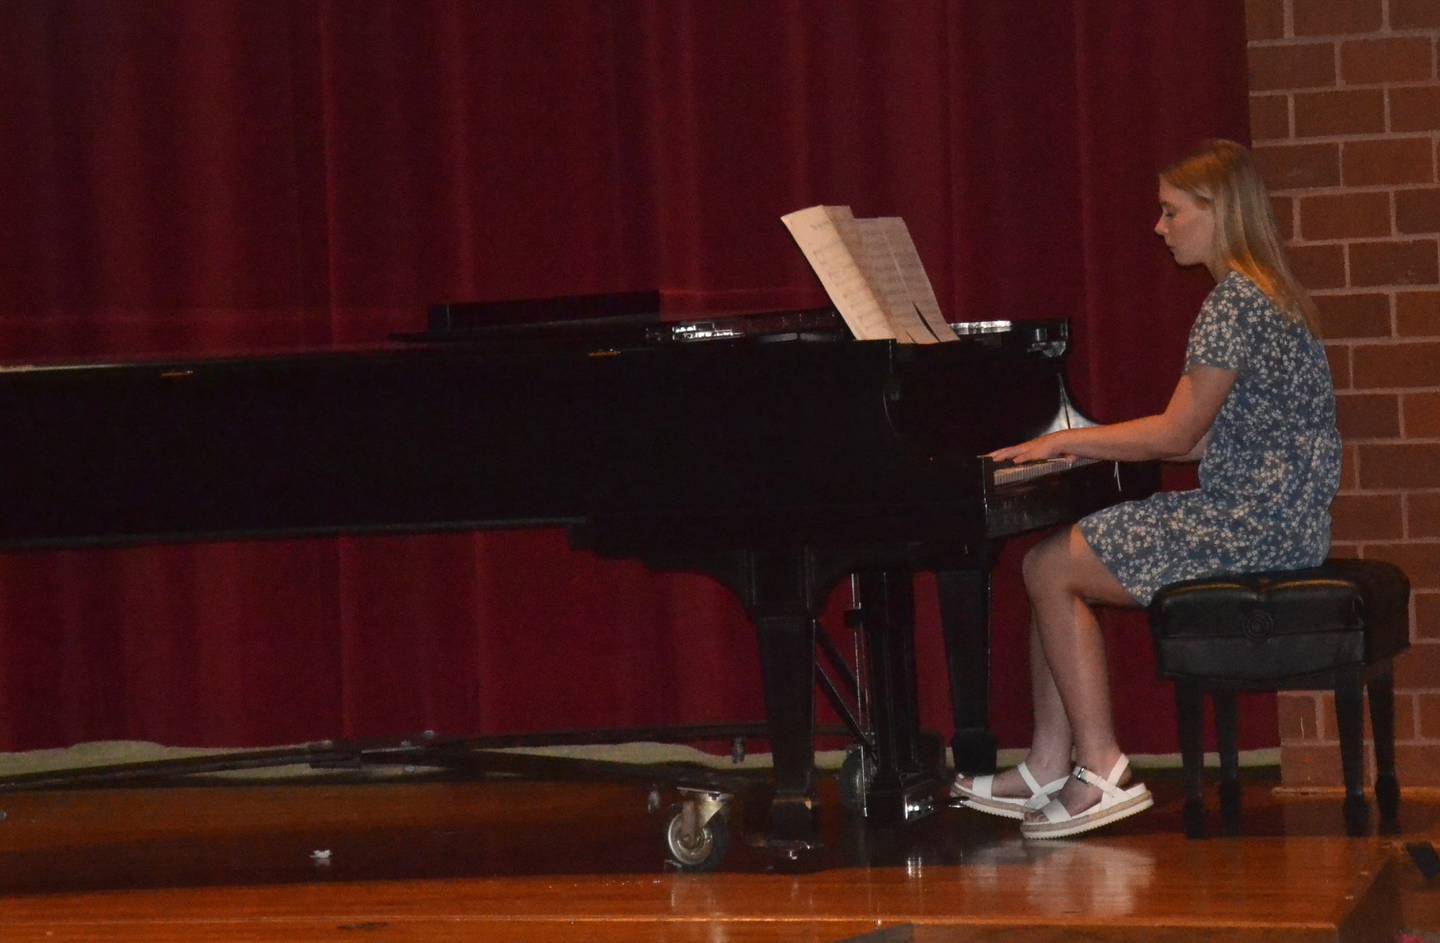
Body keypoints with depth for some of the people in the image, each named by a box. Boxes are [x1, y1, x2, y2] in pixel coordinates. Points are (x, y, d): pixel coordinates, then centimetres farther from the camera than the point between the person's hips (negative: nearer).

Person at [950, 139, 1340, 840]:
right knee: (1053, 563, 8)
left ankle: (1104, 773, -9)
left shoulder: (1236, 302, -15)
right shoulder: (1264, 295, 18)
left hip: (1254, 523, -10)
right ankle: (1050, 769, 3)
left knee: (1050, 569, -10)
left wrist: (1067, 441, -7)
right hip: (1265, 513, 10)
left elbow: (1177, 434, -17)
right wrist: (1092, 443, 18)